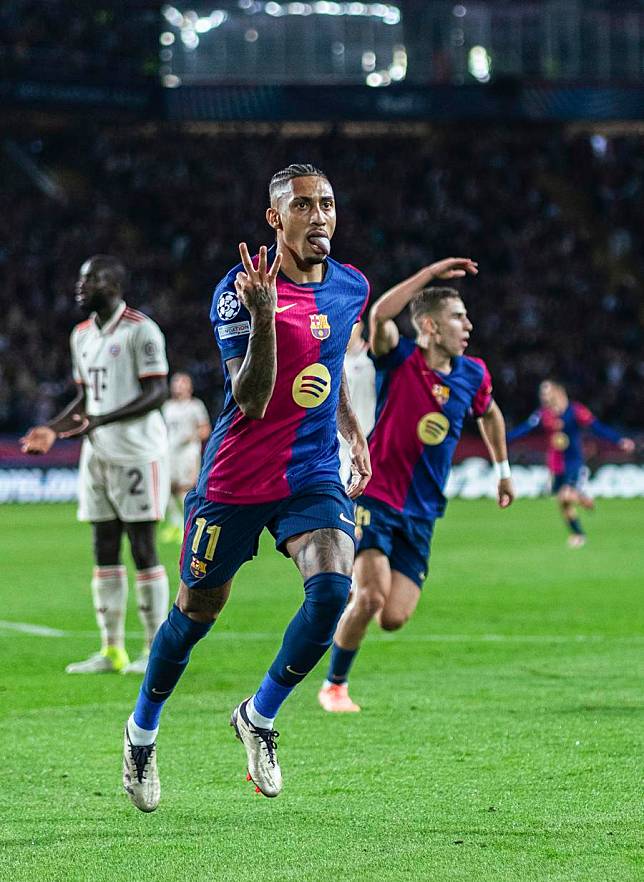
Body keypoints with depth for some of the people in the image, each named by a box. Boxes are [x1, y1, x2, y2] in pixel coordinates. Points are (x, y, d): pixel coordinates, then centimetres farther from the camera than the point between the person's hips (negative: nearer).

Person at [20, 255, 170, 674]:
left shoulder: (140, 331, -11)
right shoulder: (83, 335, 14)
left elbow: (156, 394, -15)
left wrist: (102, 420, -23)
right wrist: (52, 431, 7)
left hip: (136, 454, -7)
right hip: (97, 455, 8)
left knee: (143, 549, -4)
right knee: (105, 551, 6)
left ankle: (156, 650, 2)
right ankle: (111, 650, 10)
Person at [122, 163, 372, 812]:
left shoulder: (350, 288, 3)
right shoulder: (240, 291, -15)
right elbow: (252, 402, -23)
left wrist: (353, 429, 23)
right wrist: (264, 319, -36)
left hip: (314, 477, 4)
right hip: (235, 481, -3)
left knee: (332, 588, -21)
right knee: (195, 615, 8)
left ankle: (259, 717, 1)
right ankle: (142, 730, 35)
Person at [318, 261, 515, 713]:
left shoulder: (473, 374, 4)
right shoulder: (398, 358, -10)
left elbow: (490, 413, 27)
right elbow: (380, 314, -31)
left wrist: (504, 469, 31)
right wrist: (432, 272, -29)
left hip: (420, 514, 4)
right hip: (373, 498, -4)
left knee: (393, 619, -8)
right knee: (371, 596, -22)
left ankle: (357, 592, 28)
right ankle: (334, 686, -1)